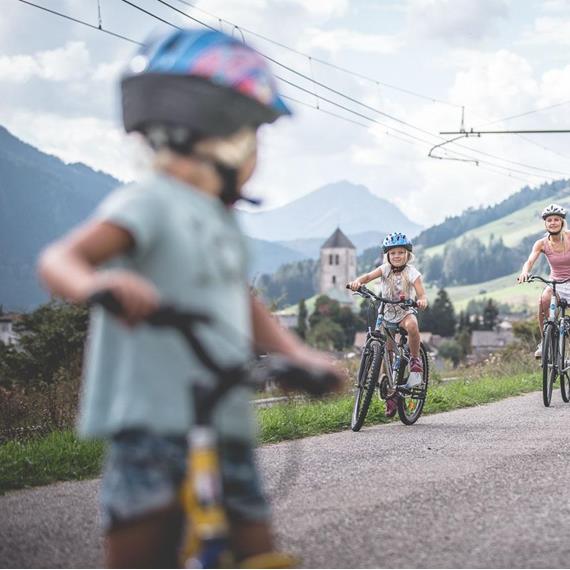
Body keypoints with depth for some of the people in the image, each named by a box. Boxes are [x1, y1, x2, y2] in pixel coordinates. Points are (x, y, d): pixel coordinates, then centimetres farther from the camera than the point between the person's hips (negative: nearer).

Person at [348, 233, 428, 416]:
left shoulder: (411, 272, -10)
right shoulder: (385, 269, -5)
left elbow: (422, 294, -20)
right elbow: (369, 276, -21)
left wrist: (422, 301, -44)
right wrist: (357, 281, -43)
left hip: (405, 312, -3)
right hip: (387, 313, 3)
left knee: (412, 325, -39)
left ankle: (415, 360, -17)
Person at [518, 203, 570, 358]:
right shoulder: (542, 244, -6)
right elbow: (530, 261, -19)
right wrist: (524, 272, -42)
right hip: (555, 283, 1)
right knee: (543, 301, -31)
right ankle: (544, 342, -14)